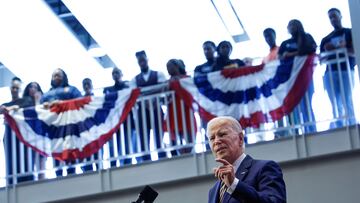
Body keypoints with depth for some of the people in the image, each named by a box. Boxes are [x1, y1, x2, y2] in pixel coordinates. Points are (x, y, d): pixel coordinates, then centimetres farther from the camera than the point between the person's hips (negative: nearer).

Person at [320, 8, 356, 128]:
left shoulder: (350, 33, 12)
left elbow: (355, 51, -1)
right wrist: (327, 53, -5)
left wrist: (336, 49, -12)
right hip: (330, 72, 3)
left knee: (347, 103, -13)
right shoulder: (326, 39, 23)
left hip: (346, 70, -3)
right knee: (336, 105, -5)